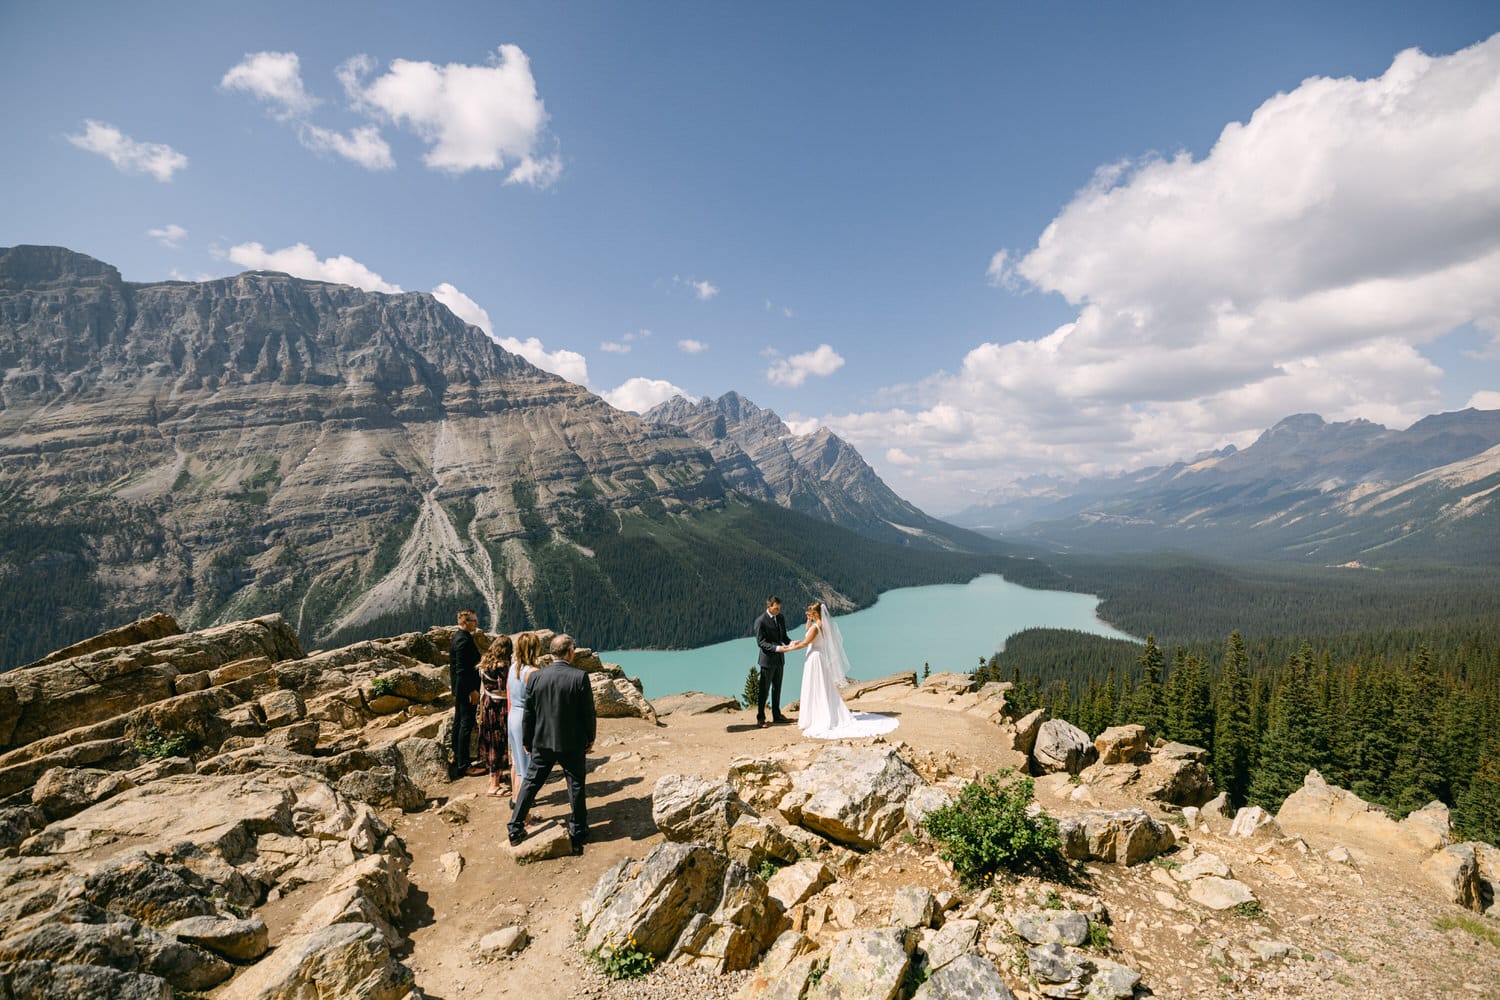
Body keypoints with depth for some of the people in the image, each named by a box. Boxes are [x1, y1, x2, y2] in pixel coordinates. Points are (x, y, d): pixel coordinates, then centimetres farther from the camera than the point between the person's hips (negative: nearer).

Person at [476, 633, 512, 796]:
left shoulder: (484, 664, 4)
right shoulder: (502, 666, -20)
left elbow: (482, 690, 12)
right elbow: (507, 690, -20)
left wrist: (481, 712, 19)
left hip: (487, 705, 8)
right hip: (500, 707, -8)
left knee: (490, 741, 20)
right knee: (499, 744, 0)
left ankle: (493, 775, 36)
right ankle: (494, 785, 5)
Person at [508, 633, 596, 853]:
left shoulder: (536, 678, -6)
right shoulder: (580, 677, -16)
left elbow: (528, 714, 2)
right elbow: (588, 712, -10)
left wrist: (526, 741, 14)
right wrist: (590, 738, 5)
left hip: (542, 743, 3)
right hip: (573, 744, -2)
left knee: (530, 784, 16)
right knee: (576, 787, 12)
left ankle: (516, 829, 20)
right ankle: (578, 833, 23)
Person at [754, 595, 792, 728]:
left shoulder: (781, 618, 5)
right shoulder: (760, 621, -16)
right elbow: (761, 642, -18)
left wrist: (790, 642, -9)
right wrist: (776, 648, -29)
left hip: (779, 659, 7)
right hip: (768, 659, -7)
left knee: (777, 688, 17)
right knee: (764, 690, 1)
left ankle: (776, 715, 30)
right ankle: (760, 718, 11)